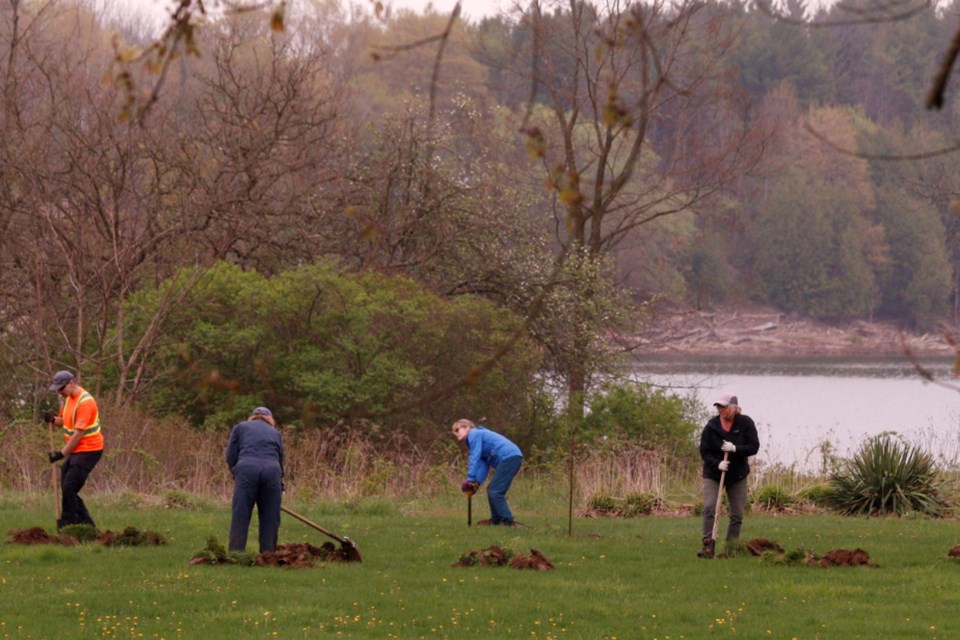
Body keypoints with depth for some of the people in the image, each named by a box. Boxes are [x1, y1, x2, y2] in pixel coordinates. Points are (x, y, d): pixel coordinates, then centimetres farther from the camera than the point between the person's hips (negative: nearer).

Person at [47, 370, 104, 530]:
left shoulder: (85, 401, -20)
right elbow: (64, 421, 21)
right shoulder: (69, 398, 9)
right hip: (74, 451, 10)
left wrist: (62, 453, -21)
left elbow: (79, 433, -23)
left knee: (69, 487, -14)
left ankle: (66, 526, -7)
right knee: (67, 489, 8)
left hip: (88, 450, -10)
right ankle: (87, 525, 15)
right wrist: (54, 419, -3)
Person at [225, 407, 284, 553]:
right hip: (272, 471, 2)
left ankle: (236, 552, -8)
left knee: (240, 516, -2)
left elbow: (231, 456, 14)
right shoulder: (275, 433, 30)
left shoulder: (240, 427, 23)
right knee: (270, 518, 8)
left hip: (247, 469, -2)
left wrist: (235, 474, 28)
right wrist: (281, 487, 39)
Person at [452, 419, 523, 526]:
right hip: (514, 457, 10)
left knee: (495, 492, -10)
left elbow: (475, 457, -8)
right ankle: (496, 520, 24)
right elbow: (483, 465, 18)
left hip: (509, 457, -10)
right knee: (492, 490, 18)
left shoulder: (474, 434, 4)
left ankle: (508, 521, -15)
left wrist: (470, 479, -11)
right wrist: (477, 482, 3)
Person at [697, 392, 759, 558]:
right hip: (713, 474, -1)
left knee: (737, 514, 2)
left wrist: (735, 449, -27)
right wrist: (717, 463, -22)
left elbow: (754, 447, -11)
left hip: (738, 475, 1)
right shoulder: (712, 425, -8)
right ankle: (708, 546, -19)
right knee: (709, 508, -17)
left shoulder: (745, 423, -7)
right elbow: (704, 451, -5)